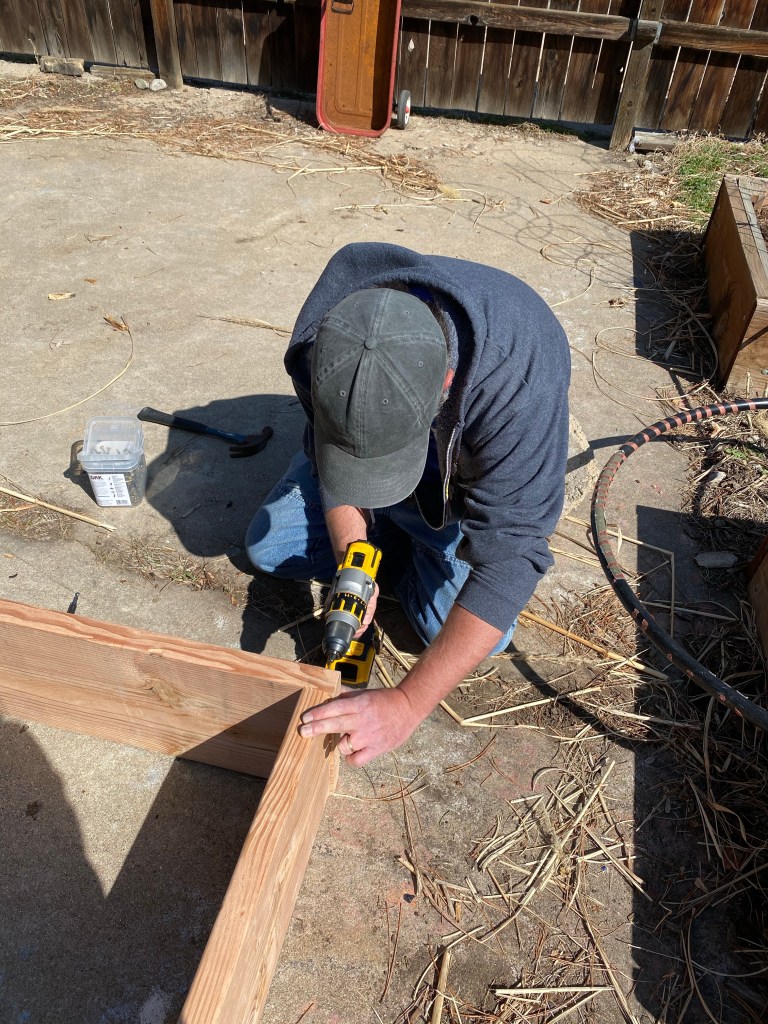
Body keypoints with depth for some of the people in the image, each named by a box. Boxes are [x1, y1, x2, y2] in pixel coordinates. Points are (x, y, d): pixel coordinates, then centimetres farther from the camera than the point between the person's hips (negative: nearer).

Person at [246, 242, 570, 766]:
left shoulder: (519, 376, -45)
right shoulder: (324, 337, -32)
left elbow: (509, 557, -44)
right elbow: (332, 462, -14)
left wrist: (406, 706, -45)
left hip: (476, 474, -3)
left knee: (474, 637, -16)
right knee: (267, 548, -2)